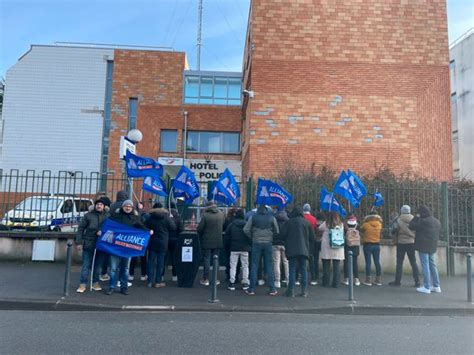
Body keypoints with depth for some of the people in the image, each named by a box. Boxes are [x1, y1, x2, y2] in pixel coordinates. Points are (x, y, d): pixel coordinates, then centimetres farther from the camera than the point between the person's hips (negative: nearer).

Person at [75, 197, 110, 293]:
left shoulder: (107, 216, 2)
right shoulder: (88, 215, 0)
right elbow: (80, 229, 1)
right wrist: (79, 242, -4)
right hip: (88, 244, -1)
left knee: (97, 265, 11)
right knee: (86, 265, 2)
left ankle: (95, 283, 22)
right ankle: (82, 284, 10)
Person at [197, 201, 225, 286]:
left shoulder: (205, 215, -14)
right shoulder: (221, 214, -1)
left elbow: (200, 228, -11)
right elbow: (223, 226, 8)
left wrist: (200, 236, 6)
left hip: (207, 241, -4)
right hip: (218, 241, 4)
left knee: (207, 260, 5)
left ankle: (206, 279, 9)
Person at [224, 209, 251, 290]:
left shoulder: (231, 225, -2)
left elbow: (227, 237, 2)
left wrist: (229, 245, 13)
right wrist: (248, 245, 12)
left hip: (234, 248, 0)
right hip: (245, 248, 0)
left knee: (233, 266, 6)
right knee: (245, 266, 9)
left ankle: (232, 283, 5)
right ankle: (245, 283, 11)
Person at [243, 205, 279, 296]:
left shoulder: (253, 217, 0)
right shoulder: (271, 217, 4)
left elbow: (246, 229, -4)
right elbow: (277, 231, 4)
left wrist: (252, 237, 8)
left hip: (256, 243, -1)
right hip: (268, 243, 1)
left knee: (254, 265, 4)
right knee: (269, 266, 7)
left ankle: (252, 289, 6)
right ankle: (272, 289, 10)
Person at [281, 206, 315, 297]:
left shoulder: (289, 222, -1)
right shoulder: (307, 223, 5)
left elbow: (283, 234, -4)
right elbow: (312, 237, 6)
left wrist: (287, 242, 15)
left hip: (292, 250, -2)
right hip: (304, 250, 2)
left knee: (292, 270, 1)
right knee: (304, 270, 8)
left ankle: (291, 290, 0)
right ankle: (304, 291, 8)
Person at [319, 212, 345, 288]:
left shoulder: (326, 224, -5)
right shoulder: (341, 224, 2)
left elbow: (319, 229, 9)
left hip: (327, 248, -2)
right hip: (338, 249, 2)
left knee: (326, 267, 6)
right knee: (336, 267, 6)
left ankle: (326, 282, 10)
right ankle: (335, 283, 7)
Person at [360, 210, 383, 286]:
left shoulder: (366, 224, -11)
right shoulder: (380, 224, -2)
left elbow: (361, 230, 6)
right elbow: (380, 233, 12)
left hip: (367, 245, -3)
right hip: (377, 245, 3)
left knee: (368, 262, -1)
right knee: (377, 262, 8)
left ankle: (368, 280, 1)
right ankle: (378, 280, 13)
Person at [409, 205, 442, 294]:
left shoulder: (423, 221, -17)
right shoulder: (437, 221, 11)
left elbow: (411, 226, -11)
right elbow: (438, 233, 19)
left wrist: (416, 217, -2)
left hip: (423, 247, -8)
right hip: (433, 247, 8)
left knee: (425, 266, -4)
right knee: (433, 265, 15)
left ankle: (426, 287, 0)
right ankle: (436, 286, 20)